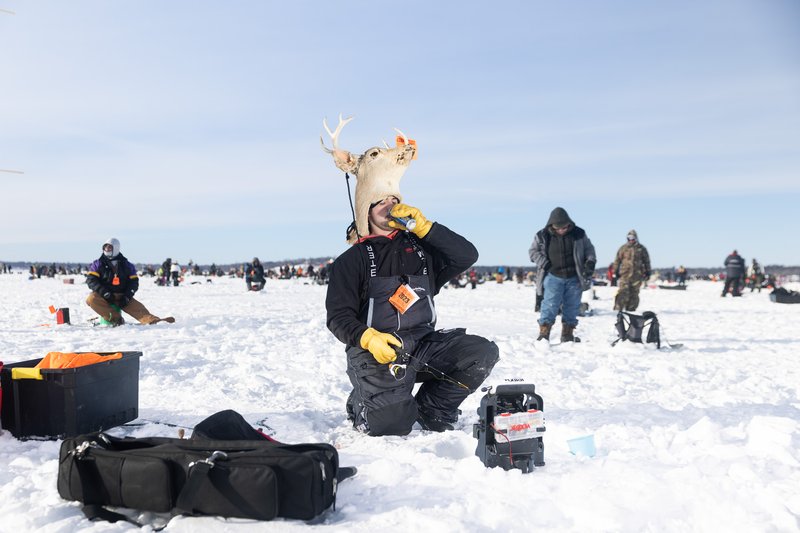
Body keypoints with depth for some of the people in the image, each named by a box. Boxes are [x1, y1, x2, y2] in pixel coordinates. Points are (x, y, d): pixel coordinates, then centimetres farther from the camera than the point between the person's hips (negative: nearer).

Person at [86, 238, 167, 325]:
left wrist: (127, 297, -13)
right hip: (103, 296, -1)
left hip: (121, 297, 1)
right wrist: (105, 293, -21)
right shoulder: (98, 264, 3)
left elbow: (134, 282, 4)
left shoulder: (127, 265, 7)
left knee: (137, 307, -22)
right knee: (92, 298, -33)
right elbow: (91, 280, -7)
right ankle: (115, 318, -33)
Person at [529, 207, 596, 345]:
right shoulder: (543, 236, -3)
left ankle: (567, 336, 19)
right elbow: (533, 251, 6)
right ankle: (543, 335, -7)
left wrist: (590, 262, -2)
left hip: (574, 278, 2)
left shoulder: (578, 234, 2)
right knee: (550, 305, -13)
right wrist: (544, 264, -7)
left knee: (572, 308, 7)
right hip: (553, 277, -2)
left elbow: (589, 248, 14)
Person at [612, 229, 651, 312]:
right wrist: (616, 271, 6)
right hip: (624, 274, -1)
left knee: (634, 294, 3)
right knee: (623, 292, -12)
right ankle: (617, 309, -13)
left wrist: (647, 272, 11)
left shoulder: (641, 249, 10)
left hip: (637, 275, 1)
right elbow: (617, 260, 11)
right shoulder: (623, 248, 8)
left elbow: (646, 261, 15)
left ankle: (631, 310, 11)